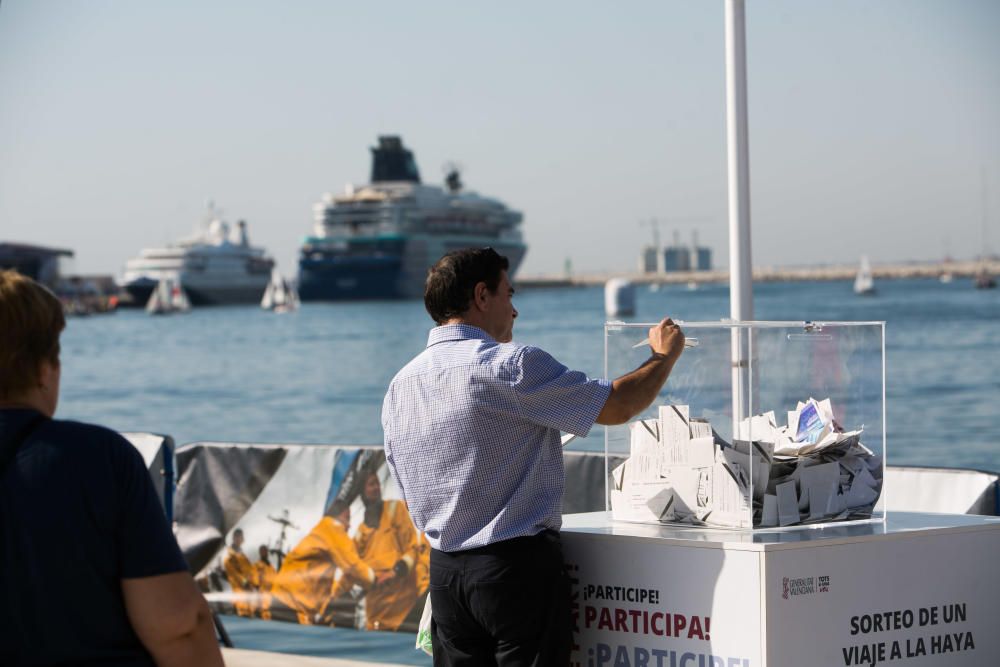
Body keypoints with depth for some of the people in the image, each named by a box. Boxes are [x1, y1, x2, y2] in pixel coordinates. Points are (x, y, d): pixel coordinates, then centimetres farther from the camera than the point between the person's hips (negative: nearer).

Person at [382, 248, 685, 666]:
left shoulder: (399, 385, 10)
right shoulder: (511, 366, -13)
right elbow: (618, 405, -8)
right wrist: (665, 353, 9)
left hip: (443, 570, 7)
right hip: (518, 566, -7)